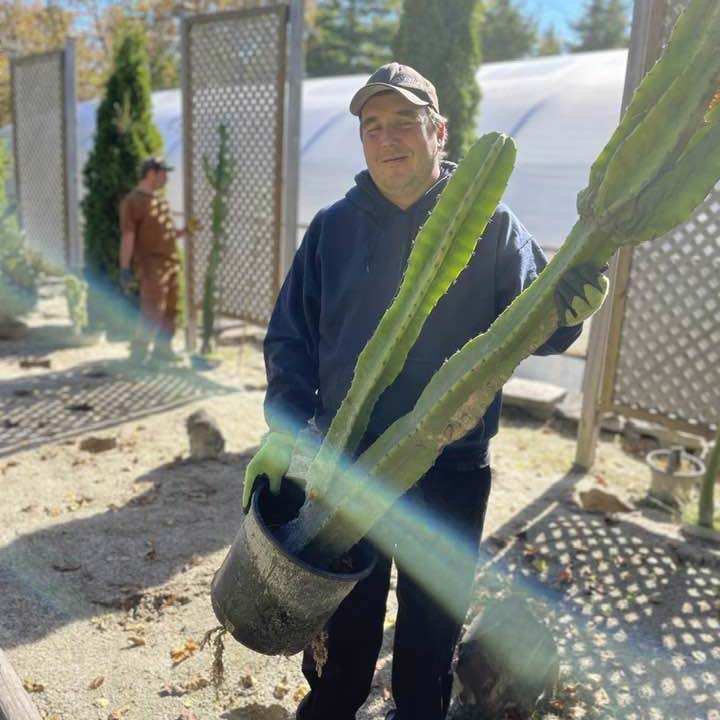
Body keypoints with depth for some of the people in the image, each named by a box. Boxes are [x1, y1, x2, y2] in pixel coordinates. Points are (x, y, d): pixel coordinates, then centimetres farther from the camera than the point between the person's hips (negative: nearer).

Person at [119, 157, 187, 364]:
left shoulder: (160, 200, 17)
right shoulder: (132, 201, -8)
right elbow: (128, 237, -13)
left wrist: (184, 232, 10)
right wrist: (125, 269, -17)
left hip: (171, 263, 8)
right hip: (151, 265, -8)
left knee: (170, 310, 11)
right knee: (152, 313, -9)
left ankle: (162, 349, 23)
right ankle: (138, 354, 1)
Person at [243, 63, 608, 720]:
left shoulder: (490, 224, -4)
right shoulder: (332, 227, 1)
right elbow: (291, 337, 2)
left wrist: (564, 308, -29)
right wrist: (284, 430, -10)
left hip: (452, 469, -1)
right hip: (344, 463, 2)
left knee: (433, 623, 19)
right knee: (343, 620, 20)